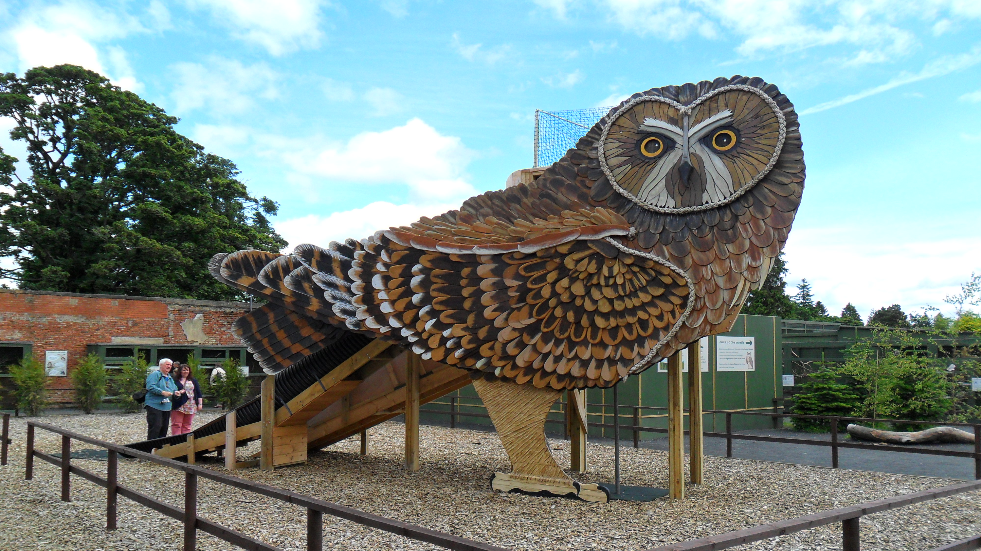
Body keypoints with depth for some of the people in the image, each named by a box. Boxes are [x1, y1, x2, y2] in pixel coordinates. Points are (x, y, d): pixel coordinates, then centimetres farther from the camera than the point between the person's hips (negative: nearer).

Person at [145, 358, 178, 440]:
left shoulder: (170, 378, 22)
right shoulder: (155, 374, -5)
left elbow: (174, 388, 26)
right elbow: (150, 387, -18)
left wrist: (175, 392, 2)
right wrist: (163, 392, -23)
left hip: (166, 407, 8)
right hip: (155, 405, -8)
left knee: (164, 427, 10)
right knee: (156, 427, -13)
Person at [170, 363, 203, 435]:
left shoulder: (193, 381, 14)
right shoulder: (175, 380, 5)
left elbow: (199, 393, 12)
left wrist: (200, 404, 5)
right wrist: (176, 393, -15)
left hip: (190, 407, 2)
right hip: (178, 406, -2)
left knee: (187, 425, 6)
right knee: (176, 424, -4)